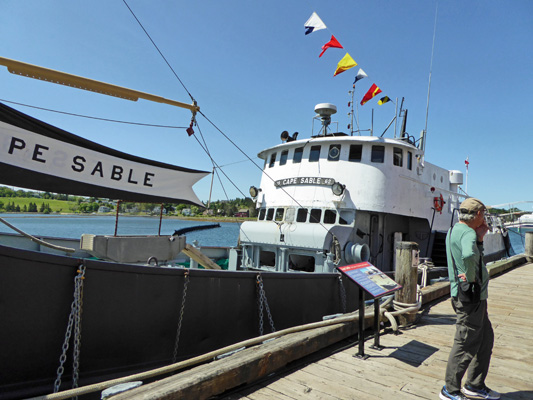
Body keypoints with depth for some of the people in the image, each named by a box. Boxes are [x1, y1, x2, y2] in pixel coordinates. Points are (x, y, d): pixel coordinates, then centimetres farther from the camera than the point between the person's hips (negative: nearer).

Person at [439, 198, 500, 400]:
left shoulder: (454, 231, 11)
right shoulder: (467, 233, -21)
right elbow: (469, 256, -42)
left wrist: (479, 239, 4)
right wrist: (471, 277, -26)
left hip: (475, 298, 10)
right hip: (470, 298, -10)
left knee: (486, 339, 21)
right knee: (466, 345, 2)